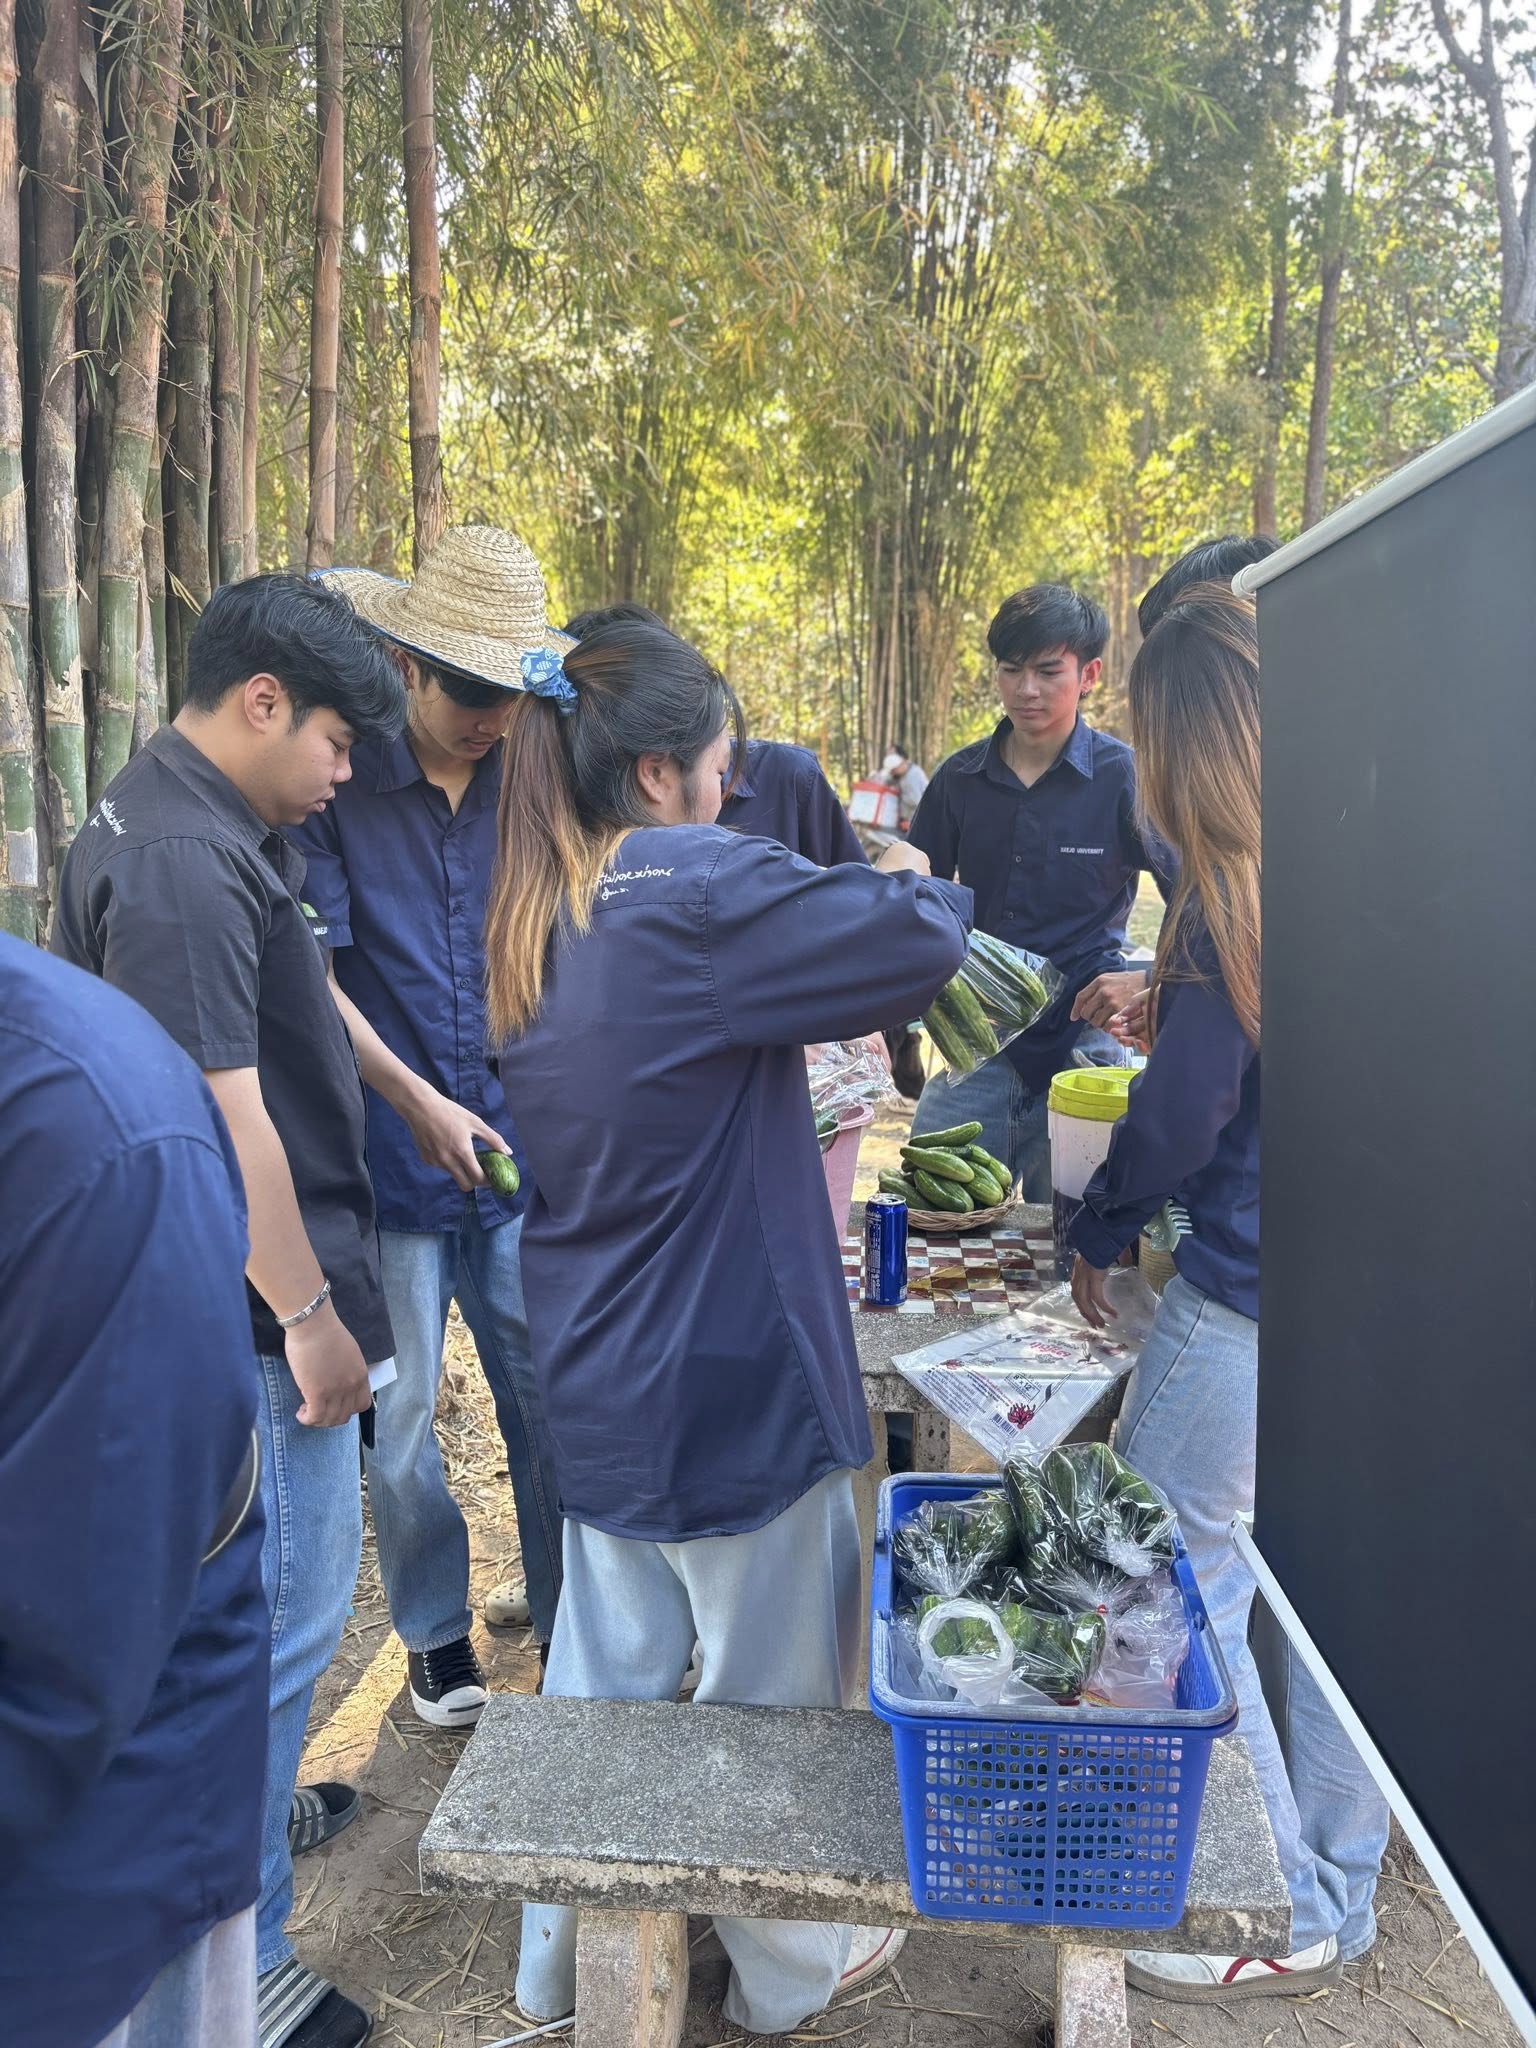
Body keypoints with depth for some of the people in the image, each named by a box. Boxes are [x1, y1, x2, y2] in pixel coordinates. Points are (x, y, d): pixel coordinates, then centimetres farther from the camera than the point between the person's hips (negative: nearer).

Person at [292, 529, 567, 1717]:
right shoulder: (339, 786, -7)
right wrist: (421, 1104, -16)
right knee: (402, 1407, 9)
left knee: (548, 1388, 10)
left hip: (522, 1150, 3)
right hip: (391, 1158, -2)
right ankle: (434, 1632, 29)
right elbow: (311, 975, -10)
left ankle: (562, 1608, 30)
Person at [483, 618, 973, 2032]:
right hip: (731, 1376, -8)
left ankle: (562, 1965, 41)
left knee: (607, 1673, 23)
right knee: (772, 1683, 15)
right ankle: (785, 1970, 38)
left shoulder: (538, 924, 5)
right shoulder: (696, 892, -22)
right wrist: (915, 879, -3)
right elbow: (917, 937, -25)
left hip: (597, 1380, 8)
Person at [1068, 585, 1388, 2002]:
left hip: (1249, 1295, -8)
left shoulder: (1234, 888, -17)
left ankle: (1284, 1921, 24)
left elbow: (1184, 1112, -14)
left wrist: (1098, 1232, 2)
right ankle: (1342, 1894, 38)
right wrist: (1163, 1000, 18)